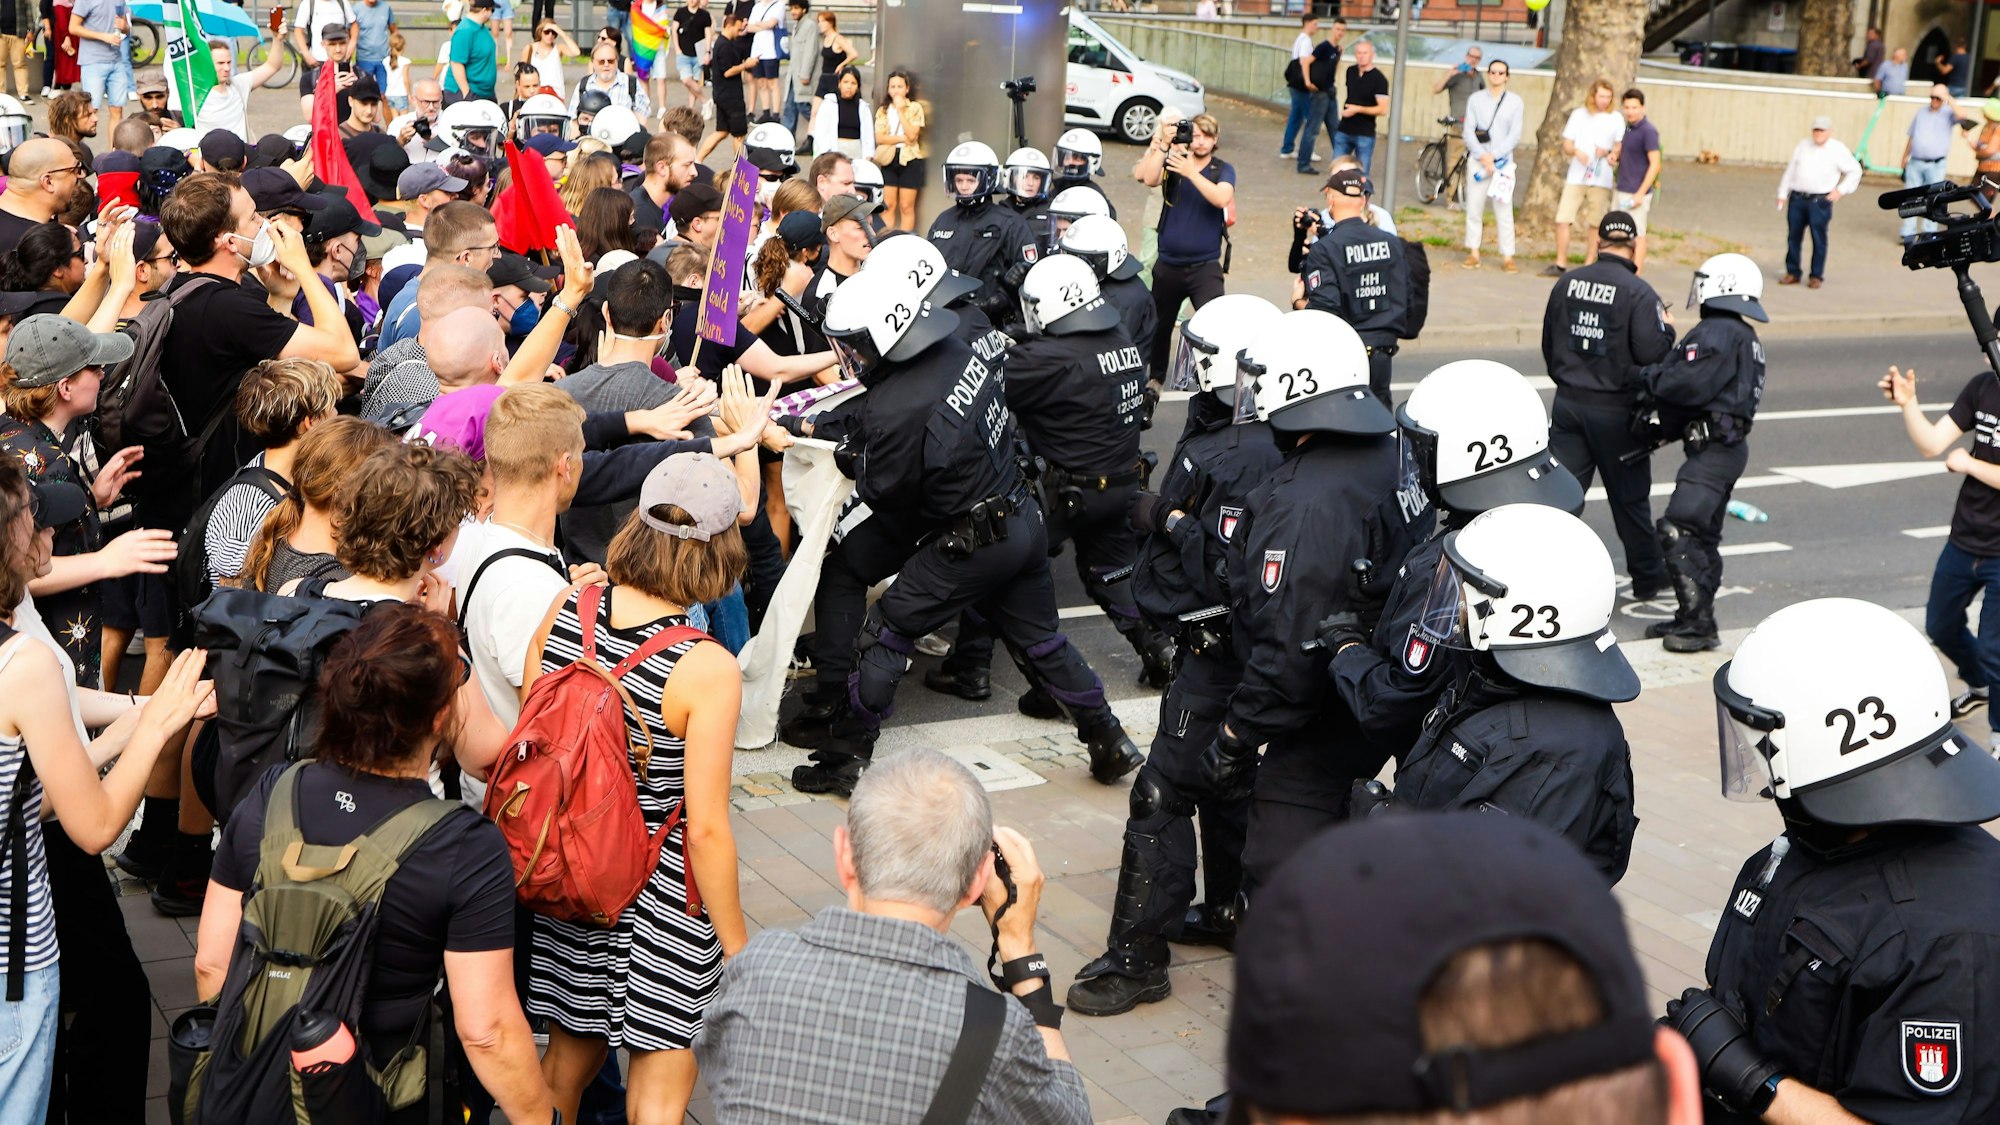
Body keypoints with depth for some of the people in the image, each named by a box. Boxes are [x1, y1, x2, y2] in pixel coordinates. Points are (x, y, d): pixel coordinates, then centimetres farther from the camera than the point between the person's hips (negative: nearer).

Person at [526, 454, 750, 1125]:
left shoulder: (565, 610, -8)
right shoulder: (709, 671, -24)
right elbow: (705, 829, -20)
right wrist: (737, 945, -6)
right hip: (659, 894, -6)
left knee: (569, 1054, 26)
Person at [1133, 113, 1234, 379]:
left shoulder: (1223, 170, 0)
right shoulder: (1172, 162, 3)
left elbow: (1222, 198, -21)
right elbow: (1149, 179, -17)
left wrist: (1190, 172, -27)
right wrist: (1163, 145, -23)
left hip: (1205, 266, -2)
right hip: (1168, 264, 3)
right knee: (1158, 326, 18)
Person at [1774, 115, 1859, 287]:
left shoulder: (1837, 150, 2)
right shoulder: (1803, 145, 12)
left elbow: (1855, 171, 9)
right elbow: (1790, 170, 16)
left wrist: (1841, 190, 0)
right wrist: (1782, 194, 13)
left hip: (1820, 201, -4)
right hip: (1797, 198, 4)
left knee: (1818, 239, -3)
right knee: (1793, 236, 6)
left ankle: (1816, 276, 5)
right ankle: (1792, 273, 16)